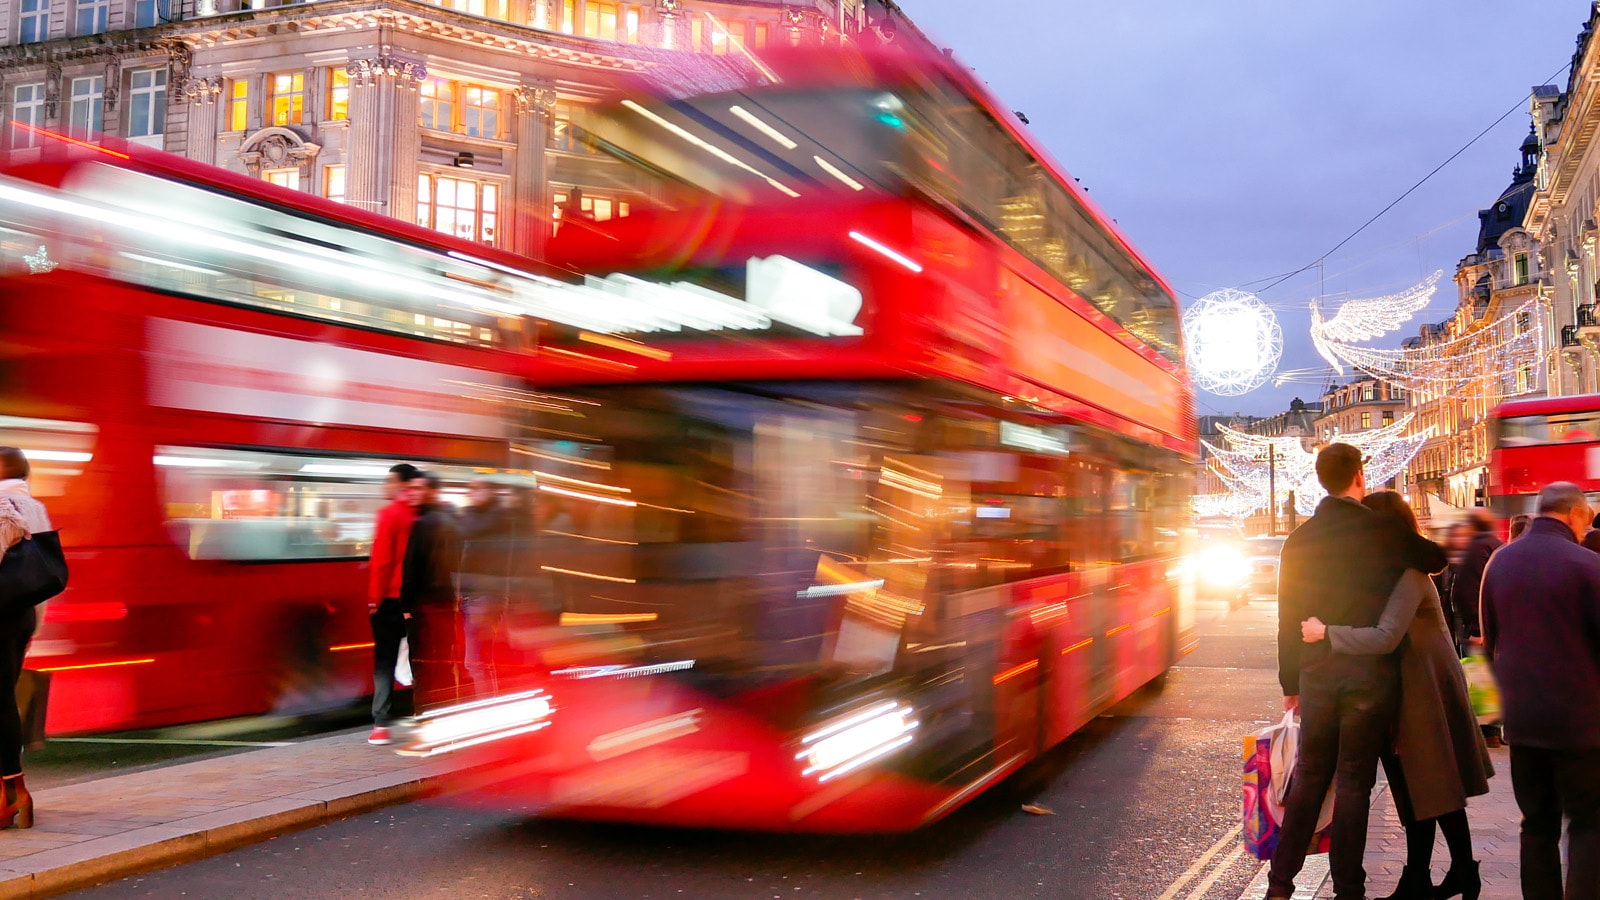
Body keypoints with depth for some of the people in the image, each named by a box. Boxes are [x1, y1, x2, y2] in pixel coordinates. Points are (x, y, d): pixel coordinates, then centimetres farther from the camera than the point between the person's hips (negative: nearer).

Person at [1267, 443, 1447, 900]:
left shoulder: (1299, 540, 4)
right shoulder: (1380, 530, -8)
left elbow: (1288, 617, 7)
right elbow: (1436, 560, 2)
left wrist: (1291, 682, 14)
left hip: (1316, 676, 3)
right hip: (1370, 677, -3)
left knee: (1308, 777, 12)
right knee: (1354, 782, 4)